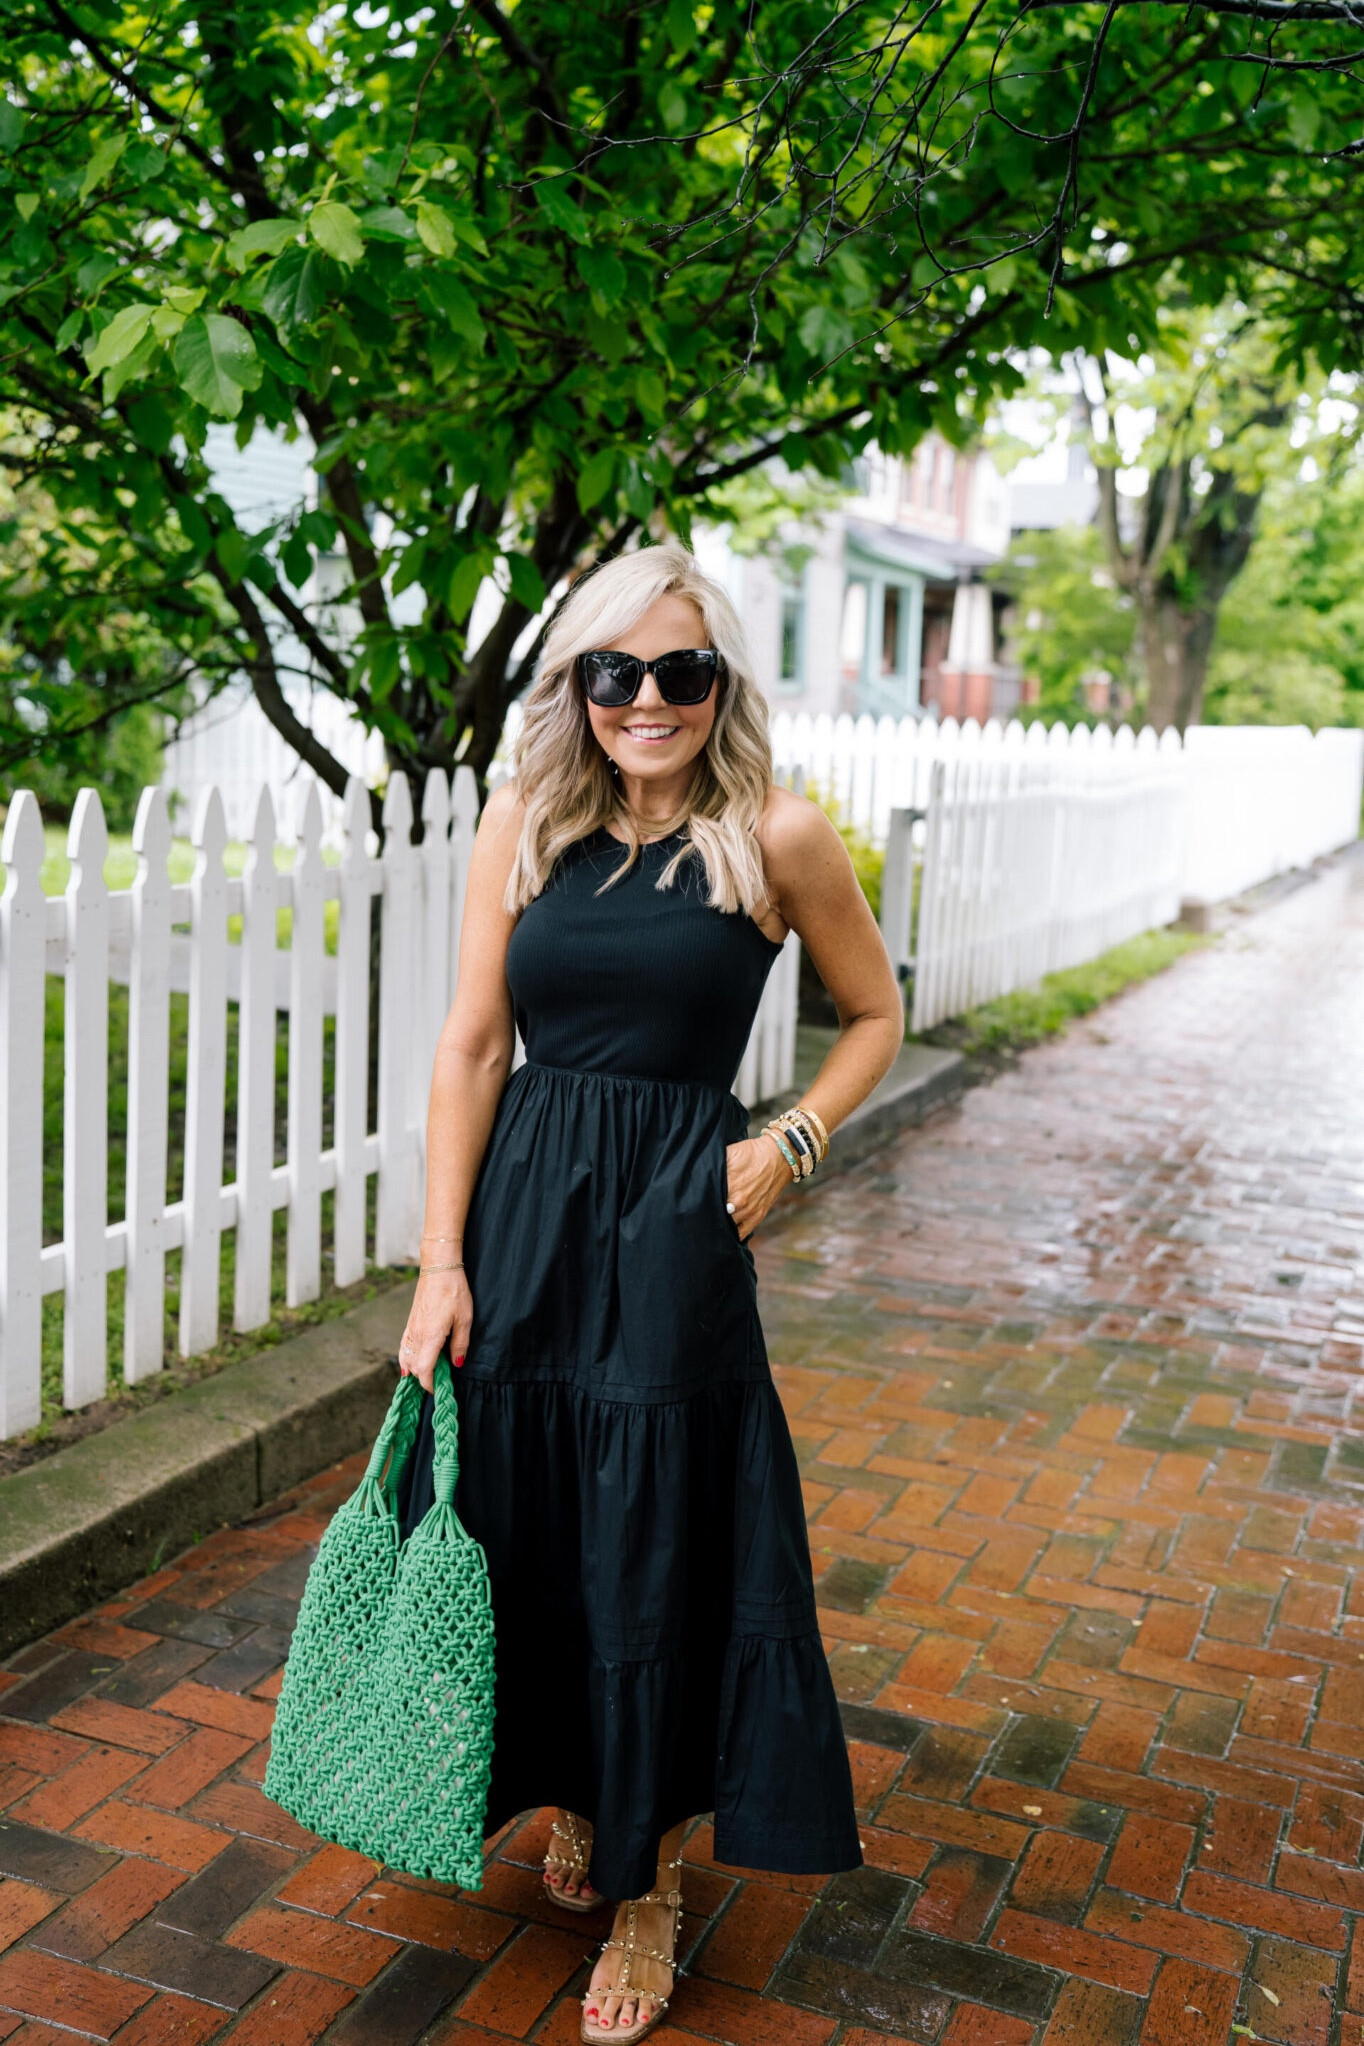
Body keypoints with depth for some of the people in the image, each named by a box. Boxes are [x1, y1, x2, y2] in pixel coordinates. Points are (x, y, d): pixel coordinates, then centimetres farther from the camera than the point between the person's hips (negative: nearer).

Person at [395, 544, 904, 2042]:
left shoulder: (775, 837, -5)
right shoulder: (524, 822, 1)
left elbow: (875, 1018, 8)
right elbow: (472, 1045, 0)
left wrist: (790, 1144, -7)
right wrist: (442, 1261, -4)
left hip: (674, 1226, -2)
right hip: (519, 1207, 3)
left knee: (656, 1554, 6)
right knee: (524, 1535, 13)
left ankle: (646, 1892, 27)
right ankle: (569, 1801, 41)